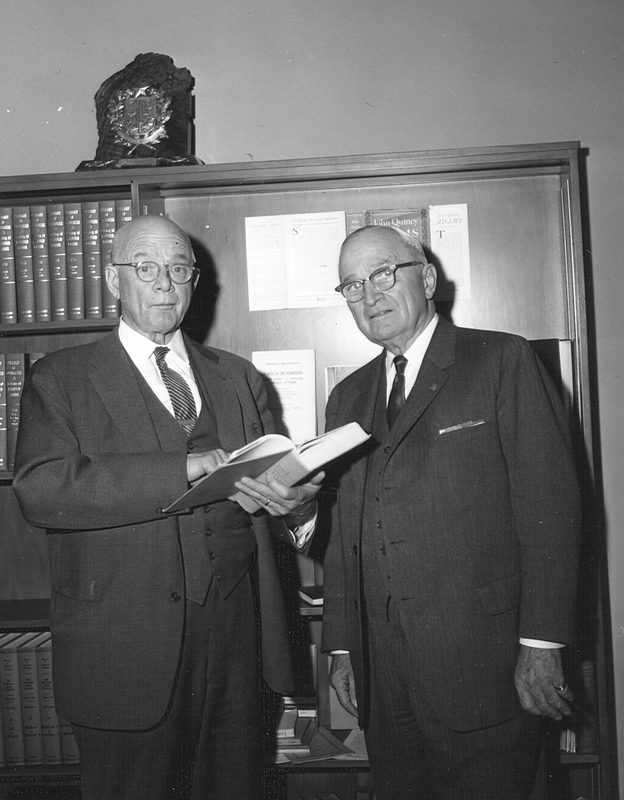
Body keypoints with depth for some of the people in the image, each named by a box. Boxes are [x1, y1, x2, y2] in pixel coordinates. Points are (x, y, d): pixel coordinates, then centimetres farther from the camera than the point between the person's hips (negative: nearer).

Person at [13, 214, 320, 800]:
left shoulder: (237, 377, 13)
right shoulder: (60, 379, 1)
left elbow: (269, 481, 12)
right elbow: (39, 490, -15)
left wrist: (297, 502, -13)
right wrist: (186, 467, -23)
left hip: (233, 641, 4)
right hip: (124, 650, -3)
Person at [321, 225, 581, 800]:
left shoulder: (502, 362, -3)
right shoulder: (348, 398, 14)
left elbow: (550, 504, -8)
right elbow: (344, 531, 14)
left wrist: (541, 644, -12)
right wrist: (341, 647, 11)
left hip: (483, 669, -4)